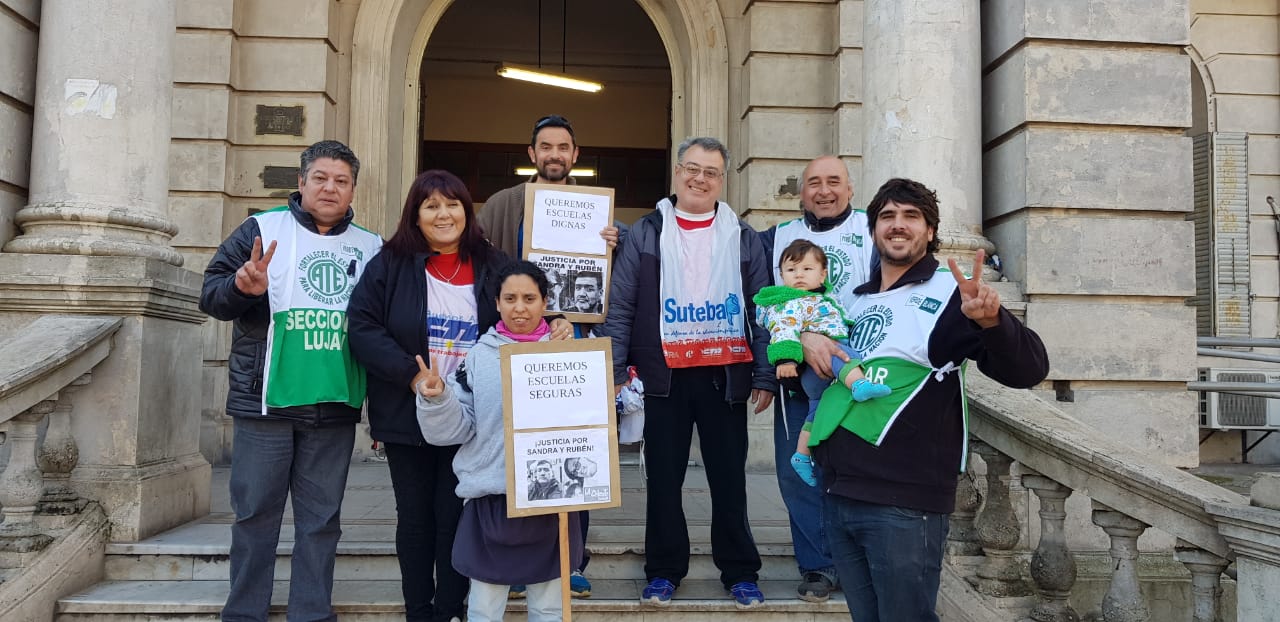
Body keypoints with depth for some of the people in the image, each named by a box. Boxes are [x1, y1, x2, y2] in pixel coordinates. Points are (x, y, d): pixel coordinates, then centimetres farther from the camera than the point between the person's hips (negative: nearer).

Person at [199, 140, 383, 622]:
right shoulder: (262, 229, 2)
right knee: (256, 513, 6)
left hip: (335, 408, 2)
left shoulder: (371, 248, 9)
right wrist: (241, 286, -24)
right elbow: (211, 295, -1)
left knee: (321, 519, 8)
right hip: (265, 402, -2)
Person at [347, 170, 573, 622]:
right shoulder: (390, 264, -1)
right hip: (408, 415, 0)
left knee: (456, 517, 7)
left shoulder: (493, 266, 4)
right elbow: (363, 327, -9)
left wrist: (556, 330, -12)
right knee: (415, 517, 11)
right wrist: (410, 374, -19)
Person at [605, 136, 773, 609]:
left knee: (729, 477, 8)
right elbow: (620, 308, 0)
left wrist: (765, 375, -1)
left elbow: (762, 311, 5)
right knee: (664, 477, 8)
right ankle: (664, 571, 22)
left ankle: (740, 572, 22)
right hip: (665, 376, 0)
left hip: (725, 376, 1)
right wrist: (614, 370, -7)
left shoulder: (744, 239, 6)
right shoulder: (645, 234, 3)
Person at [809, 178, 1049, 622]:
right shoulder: (857, 299, 14)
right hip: (837, 494, 6)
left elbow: (1028, 370, -17)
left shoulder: (949, 295, -5)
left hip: (904, 503, -6)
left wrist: (990, 320, -35)